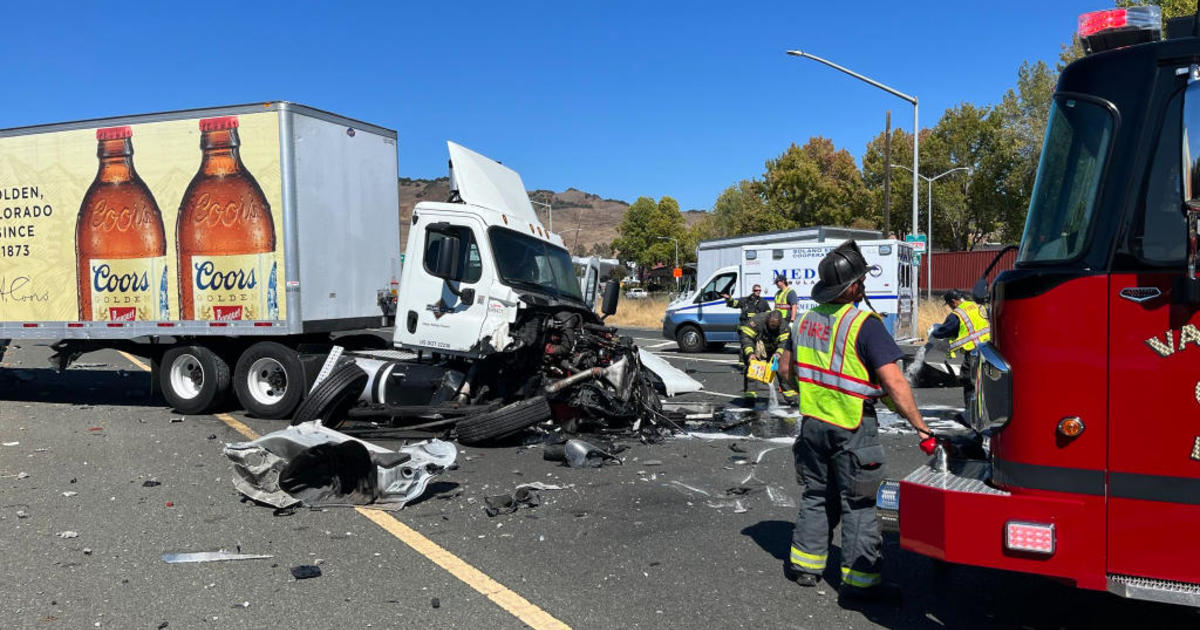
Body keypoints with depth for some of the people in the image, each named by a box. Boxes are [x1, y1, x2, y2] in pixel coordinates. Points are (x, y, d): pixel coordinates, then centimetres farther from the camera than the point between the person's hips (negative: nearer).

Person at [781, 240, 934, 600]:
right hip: (851, 428, -6)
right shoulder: (863, 325, -19)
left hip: (813, 422, 6)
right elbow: (894, 384, -22)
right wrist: (921, 429, -17)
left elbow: (788, 366, 15)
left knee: (817, 495, 19)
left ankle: (805, 565, 27)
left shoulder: (805, 320, 2)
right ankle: (860, 580, 11)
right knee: (857, 504, 5)